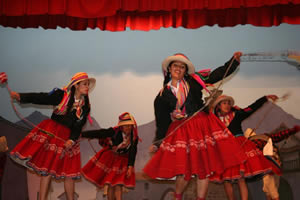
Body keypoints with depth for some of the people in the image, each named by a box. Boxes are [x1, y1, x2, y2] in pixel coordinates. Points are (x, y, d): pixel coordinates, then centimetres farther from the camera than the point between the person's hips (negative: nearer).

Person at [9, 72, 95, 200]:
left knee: (69, 172, 6)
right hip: (50, 132, -4)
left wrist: (72, 140, -17)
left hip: (68, 137, 4)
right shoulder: (61, 95, -3)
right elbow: (41, 98, -9)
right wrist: (20, 96, -20)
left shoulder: (85, 106, 6)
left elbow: (78, 127, 0)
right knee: (47, 168, -4)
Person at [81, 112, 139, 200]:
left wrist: (130, 167, -13)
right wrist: (82, 134, -21)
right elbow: (98, 133, -21)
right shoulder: (114, 132, -22)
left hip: (122, 161, 2)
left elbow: (132, 153, -6)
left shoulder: (134, 138, -11)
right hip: (110, 159, -1)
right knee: (110, 185, -2)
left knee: (118, 185, -9)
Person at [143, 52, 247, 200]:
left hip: (202, 126, 1)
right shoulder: (163, 95, 8)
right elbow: (162, 121, 9)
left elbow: (217, 74, 7)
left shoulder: (194, 81, 8)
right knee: (183, 170, -7)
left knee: (204, 167, 1)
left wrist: (234, 60, -2)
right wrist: (157, 142, 6)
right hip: (180, 131, -1)